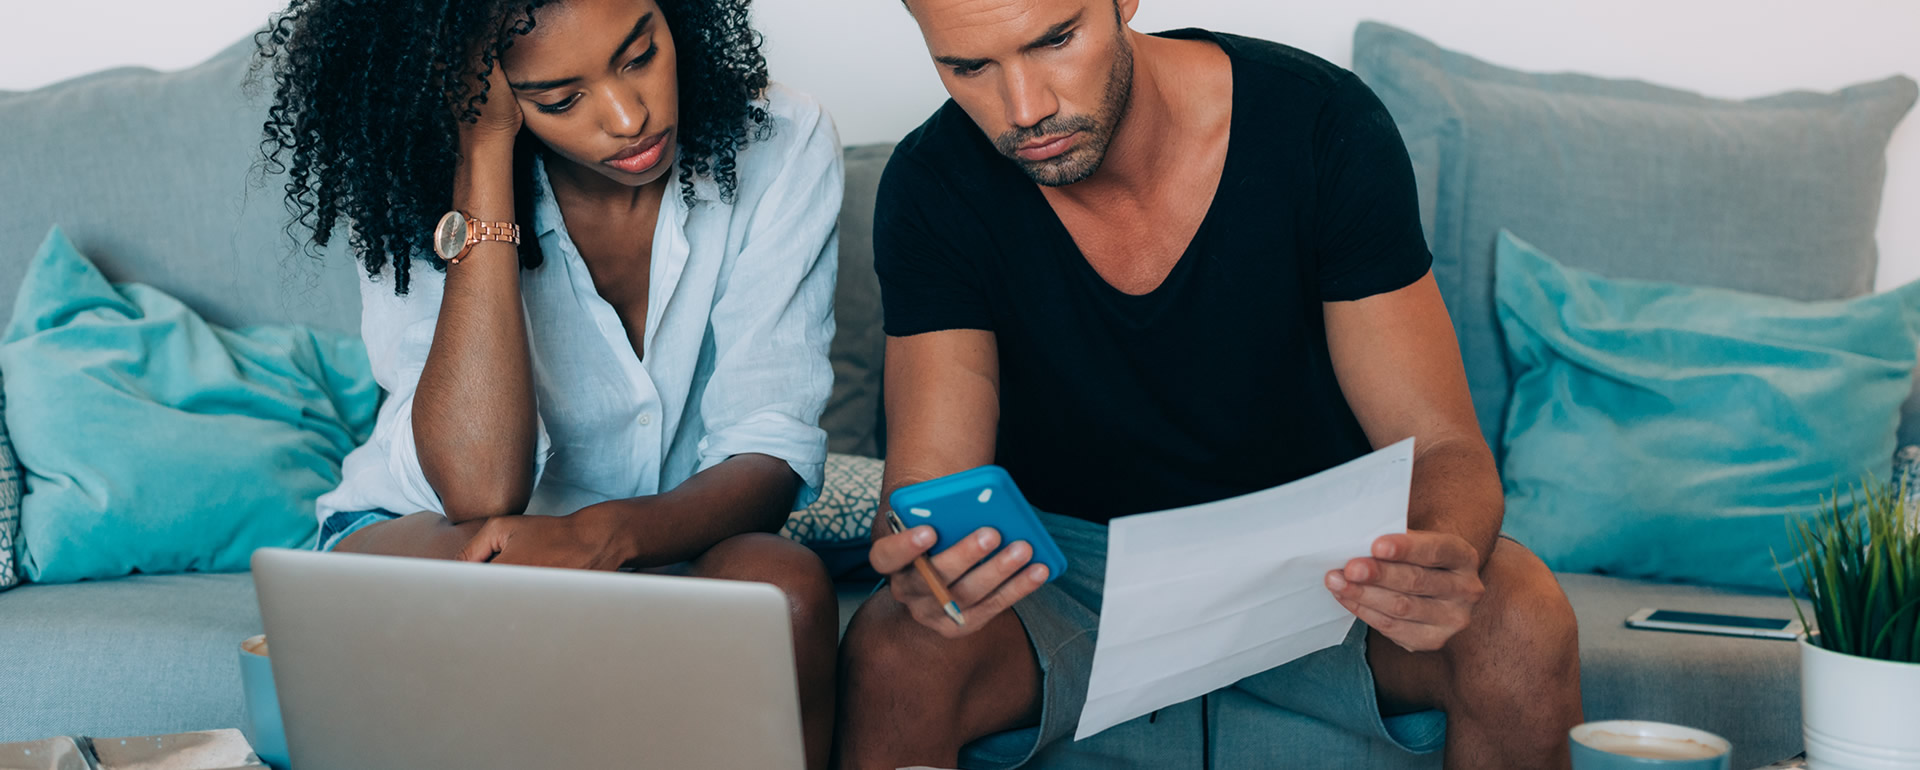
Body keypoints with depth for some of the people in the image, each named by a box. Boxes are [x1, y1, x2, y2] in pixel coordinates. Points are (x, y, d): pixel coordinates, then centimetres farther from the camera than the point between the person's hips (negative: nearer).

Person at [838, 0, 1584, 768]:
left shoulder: (1322, 123, -18)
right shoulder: (934, 187, -16)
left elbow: (1443, 449, -17)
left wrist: (1444, 556, -43)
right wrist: (919, 567, -46)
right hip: (1063, 570, 0)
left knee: (1524, 625, -29)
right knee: (891, 660, -32)